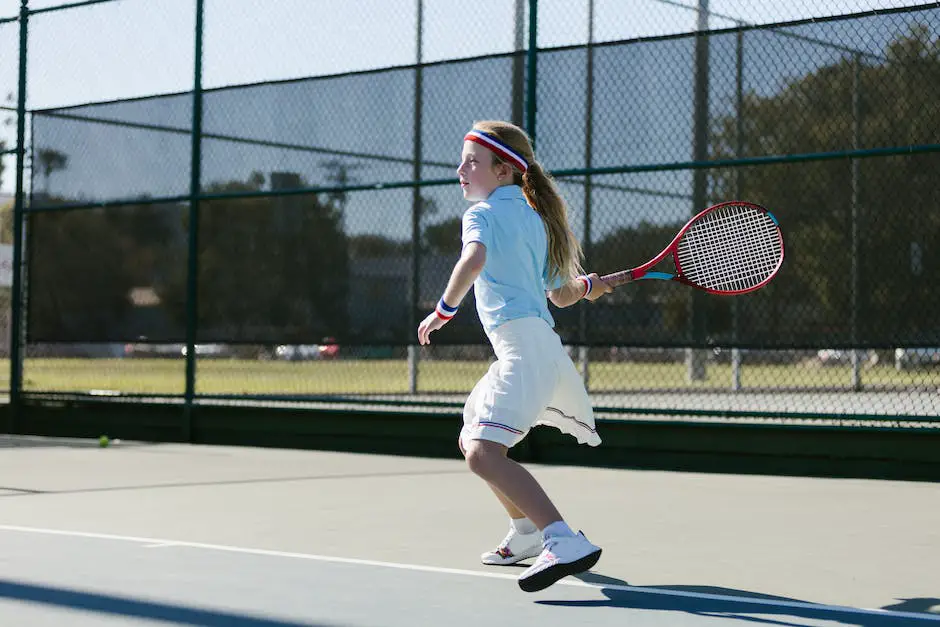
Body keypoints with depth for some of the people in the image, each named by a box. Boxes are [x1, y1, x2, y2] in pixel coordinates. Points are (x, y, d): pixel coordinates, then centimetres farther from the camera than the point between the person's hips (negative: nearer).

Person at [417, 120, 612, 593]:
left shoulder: (482, 213, -3)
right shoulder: (536, 219, 21)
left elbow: (473, 259, -25)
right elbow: (561, 295, 23)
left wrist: (444, 310, -17)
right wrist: (588, 285, 38)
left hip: (523, 343, -10)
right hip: (537, 345, 10)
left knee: (484, 453, -22)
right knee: (471, 441, 25)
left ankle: (564, 541, -34)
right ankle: (528, 531, 36)